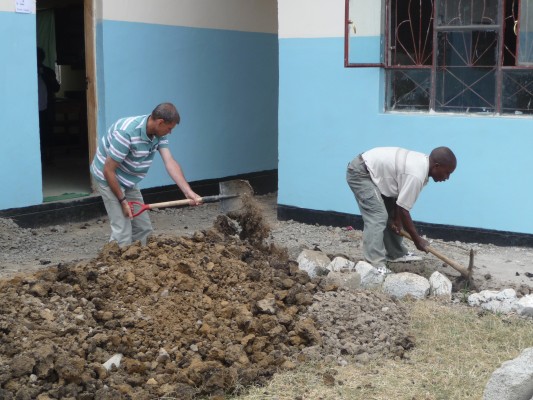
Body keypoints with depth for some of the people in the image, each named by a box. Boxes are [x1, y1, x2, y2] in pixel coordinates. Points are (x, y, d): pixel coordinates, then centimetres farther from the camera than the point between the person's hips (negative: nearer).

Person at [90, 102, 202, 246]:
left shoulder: (159, 133, -8)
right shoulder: (126, 133, -32)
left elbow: (170, 162, -16)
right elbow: (109, 171, -27)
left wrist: (188, 192, -26)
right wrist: (122, 200, -20)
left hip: (128, 182, 8)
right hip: (109, 179, -8)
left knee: (143, 227, 11)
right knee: (123, 233, -10)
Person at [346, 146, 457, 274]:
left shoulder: (422, 162, 0)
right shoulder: (416, 176, -29)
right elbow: (403, 209, -24)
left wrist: (397, 219, 6)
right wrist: (417, 240, -15)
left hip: (374, 171, 11)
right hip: (360, 173, -11)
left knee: (392, 215, 14)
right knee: (377, 218, -19)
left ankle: (395, 254, 25)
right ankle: (375, 266, -21)